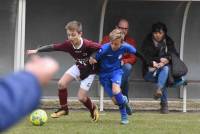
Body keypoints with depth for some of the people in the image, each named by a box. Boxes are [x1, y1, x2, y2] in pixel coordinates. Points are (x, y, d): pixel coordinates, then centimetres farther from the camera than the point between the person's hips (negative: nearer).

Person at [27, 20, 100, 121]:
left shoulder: (88, 45, -37)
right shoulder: (68, 45, -21)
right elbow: (53, 47, -12)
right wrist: (37, 50, -12)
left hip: (89, 71, -5)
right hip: (78, 67, 5)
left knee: (81, 97, -8)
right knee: (61, 84, -12)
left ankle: (93, 109, 26)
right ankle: (64, 109, 8)